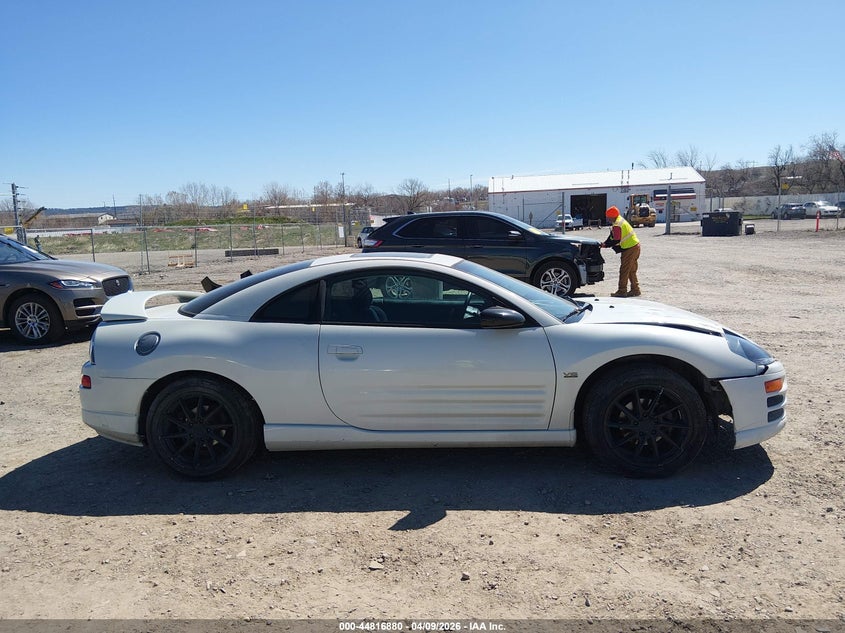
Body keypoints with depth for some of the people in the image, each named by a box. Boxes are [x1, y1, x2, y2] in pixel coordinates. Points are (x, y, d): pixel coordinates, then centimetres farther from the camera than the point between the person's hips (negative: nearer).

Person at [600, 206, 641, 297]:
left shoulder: (617, 225, -21)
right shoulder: (620, 220, 12)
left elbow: (616, 241, -21)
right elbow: (612, 236, 15)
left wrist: (605, 245, -9)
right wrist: (605, 243, 4)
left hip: (629, 249, -10)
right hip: (635, 246, 10)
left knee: (624, 270, -5)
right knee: (631, 270, 15)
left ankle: (622, 291, -1)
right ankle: (635, 290, 20)